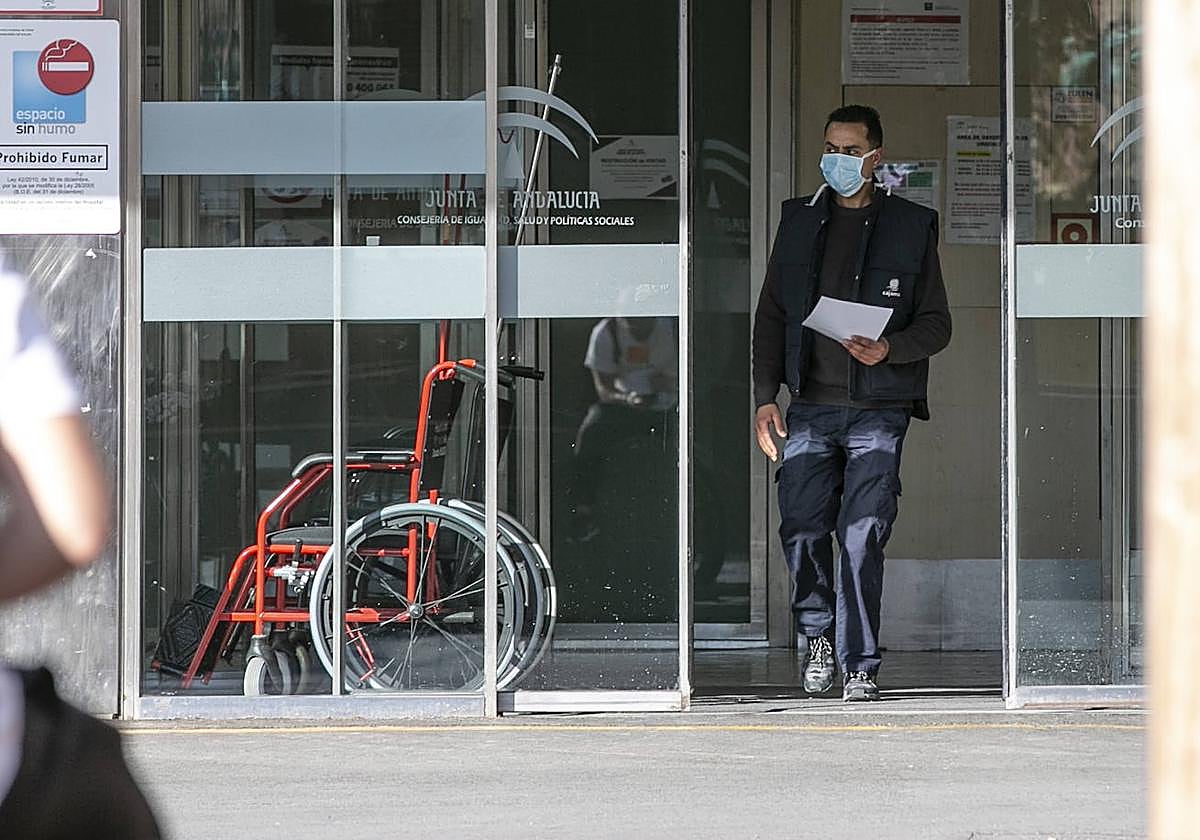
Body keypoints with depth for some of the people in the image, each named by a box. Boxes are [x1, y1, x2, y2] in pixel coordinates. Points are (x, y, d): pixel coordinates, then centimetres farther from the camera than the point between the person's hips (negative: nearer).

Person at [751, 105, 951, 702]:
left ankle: (858, 666, 1)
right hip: (810, 409, 2)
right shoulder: (799, 221, 13)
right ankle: (817, 632, 22)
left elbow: (936, 323, 7)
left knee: (862, 536, -7)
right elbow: (771, 315, 15)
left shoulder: (910, 227, 6)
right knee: (802, 530, -4)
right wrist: (765, 396, 6)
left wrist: (890, 349, -13)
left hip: (878, 410, -2)